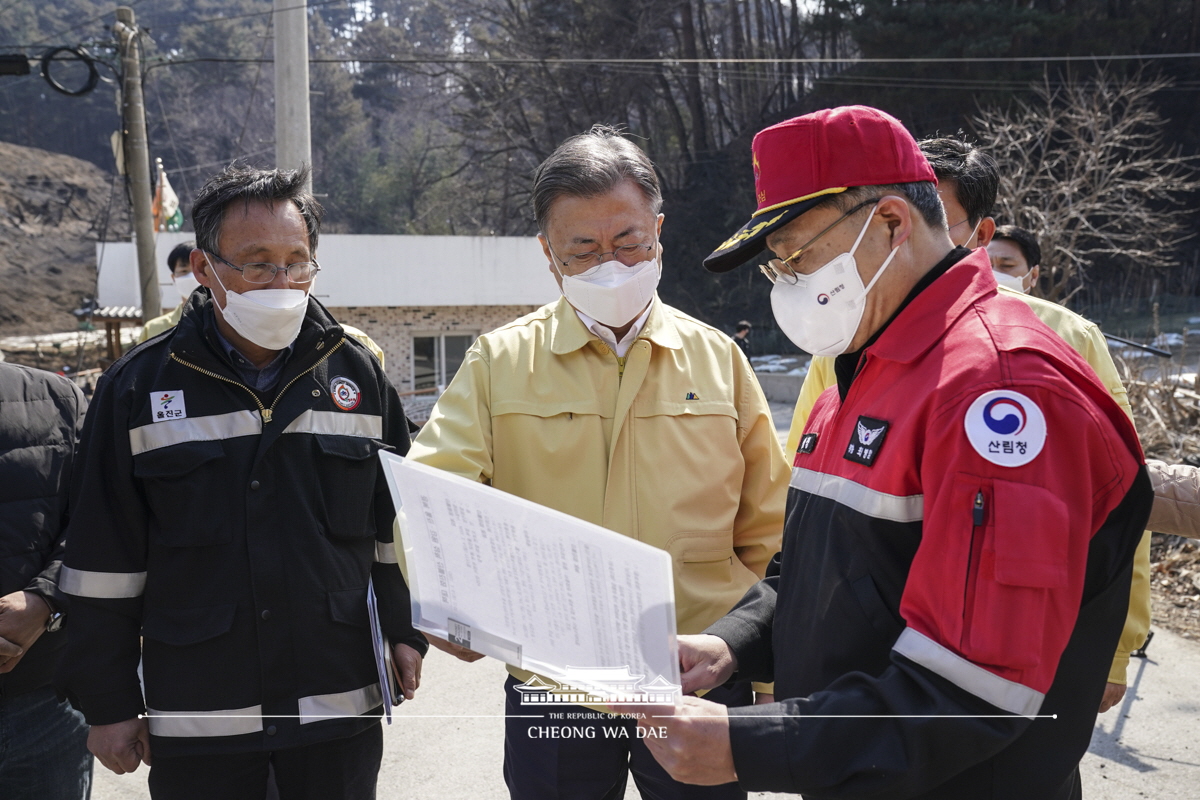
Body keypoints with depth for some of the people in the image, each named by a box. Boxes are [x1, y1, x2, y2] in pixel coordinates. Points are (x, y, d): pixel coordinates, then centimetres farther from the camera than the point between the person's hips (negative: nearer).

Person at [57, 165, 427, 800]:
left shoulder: (358, 374, 3)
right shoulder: (138, 388, -3)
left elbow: (398, 523, 11)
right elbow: (105, 559, 0)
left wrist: (405, 631, 9)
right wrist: (108, 704, 2)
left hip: (342, 705, 1)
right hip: (196, 717, -1)